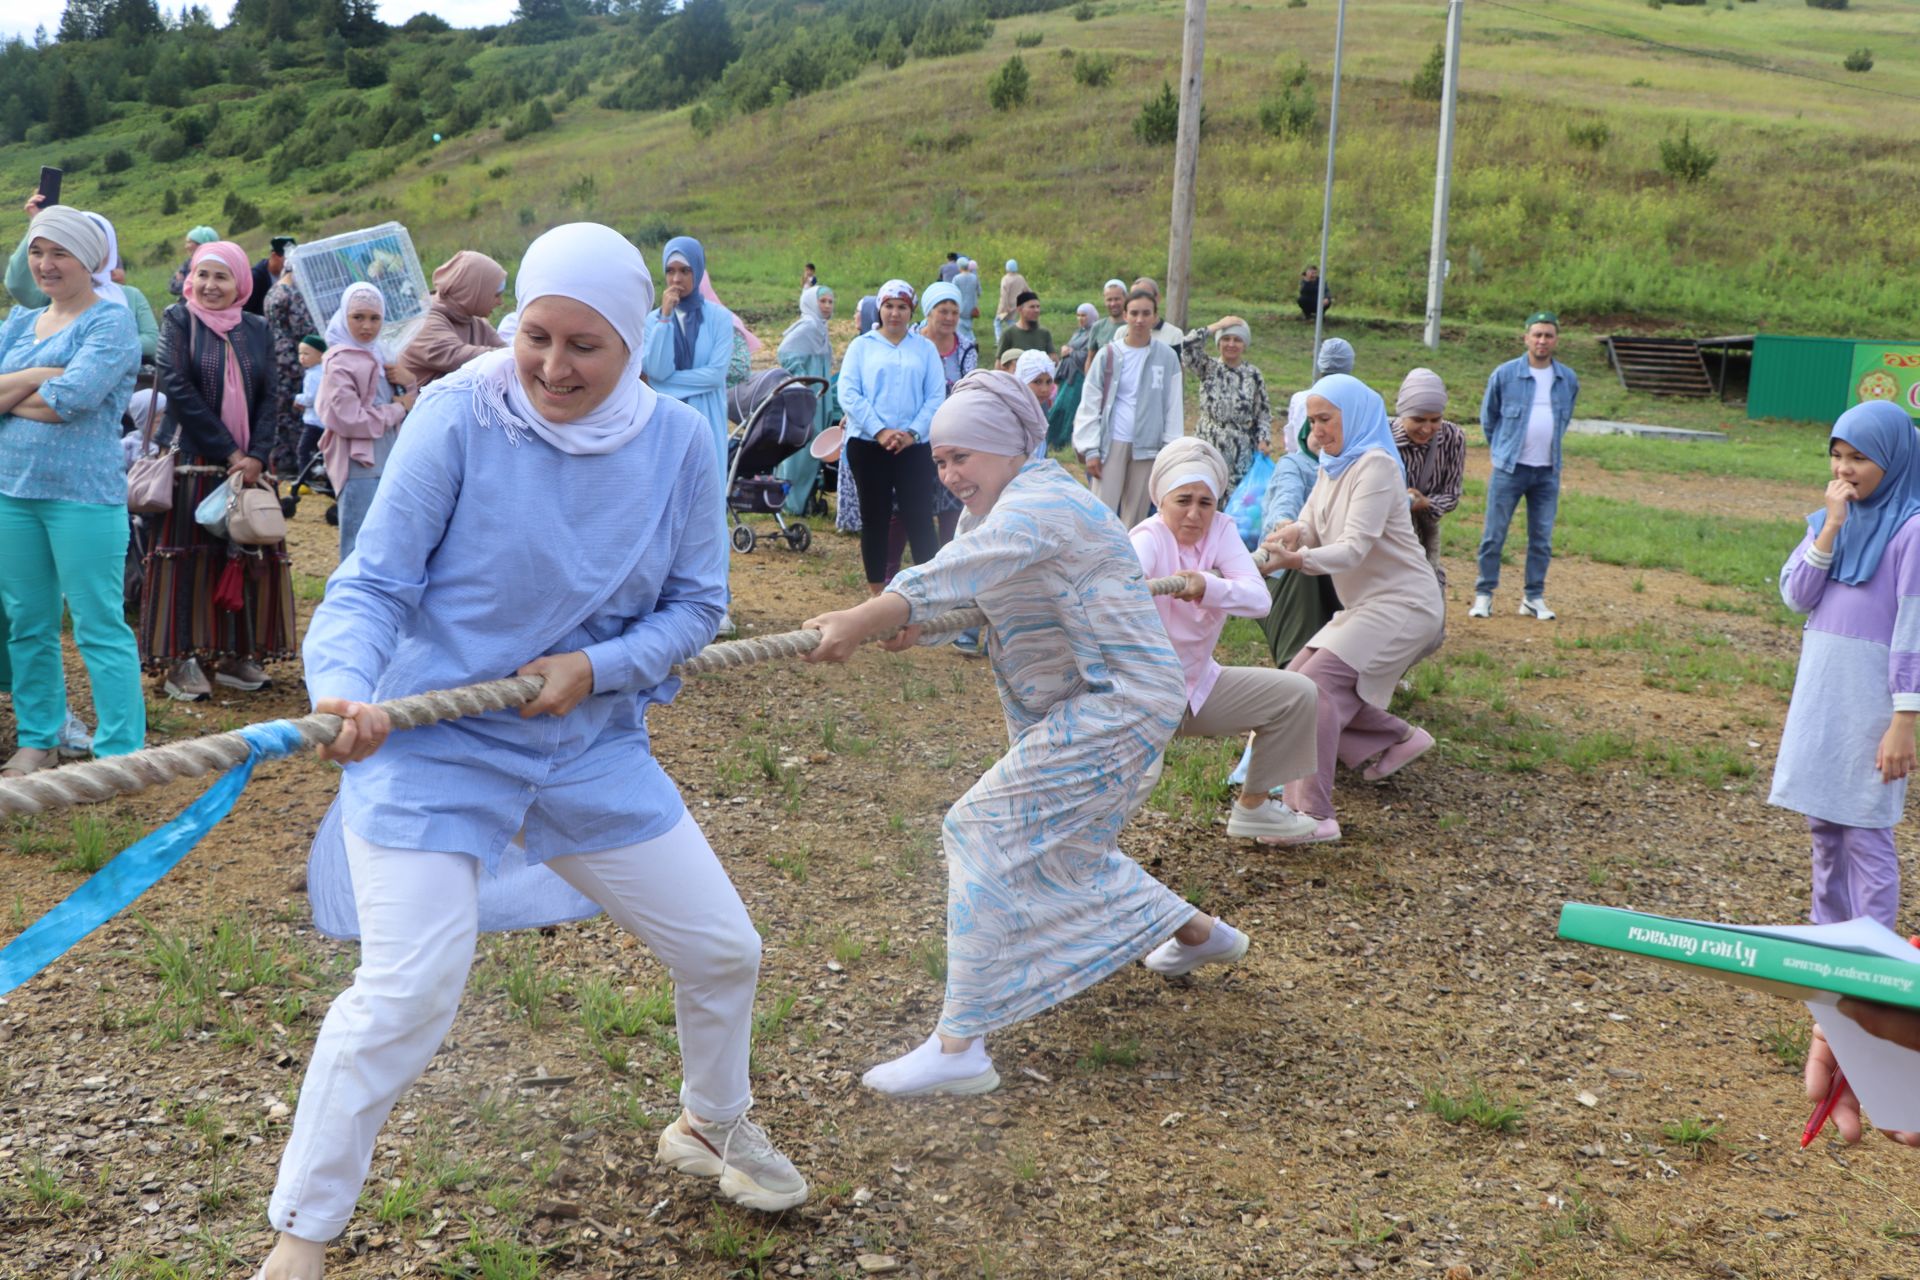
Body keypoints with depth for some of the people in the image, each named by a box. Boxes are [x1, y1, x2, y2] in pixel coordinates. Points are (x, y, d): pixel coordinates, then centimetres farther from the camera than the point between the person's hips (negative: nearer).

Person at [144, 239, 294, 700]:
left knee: (248, 555, 4)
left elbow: (270, 396, 5)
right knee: (188, 555, -4)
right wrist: (229, 452, -14)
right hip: (193, 461, -4)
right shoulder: (178, 320, 0)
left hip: (249, 465, 4)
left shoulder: (256, 329, 10)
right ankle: (182, 659, -1)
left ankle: (238, 655, 12)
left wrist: (257, 456, -10)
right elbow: (178, 389, -9)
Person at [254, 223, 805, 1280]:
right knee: (406, 992, -17)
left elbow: (696, 601, 2)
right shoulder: (459, 416, -17)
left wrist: (596, 666, -15)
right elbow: (374, 584, -15)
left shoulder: (677, 441, -6)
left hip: (593, 747, 5)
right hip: (436, 745, -4)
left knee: (722, 951, 12)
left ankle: (712, 1125, 43)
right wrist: (343, 686, -34)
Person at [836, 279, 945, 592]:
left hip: (914, 446, 0)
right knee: (874, 516, 6)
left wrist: (913, 433, -11)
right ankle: (876, 587, 15)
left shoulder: (925, 348, 9)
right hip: (867, 445, 0)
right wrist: (880, 431, -13)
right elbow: (848, 394, -3)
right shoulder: (861, 346, 6)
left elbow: (936, 396, 2)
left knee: (920, 516, -3)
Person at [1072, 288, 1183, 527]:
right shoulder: (1108, 355, 0)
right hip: (1112, 443, -1)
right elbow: (1089, 405, 1)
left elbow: (1173, 408, 4)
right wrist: (1090, 449, -6)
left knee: (1136, 517, 8)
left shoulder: (1167, 357, 2)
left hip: (1148, 446, 1)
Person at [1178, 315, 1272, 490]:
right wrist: (1216, 326, -8)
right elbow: (1187, 345, -14)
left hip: (1241, 454, 0)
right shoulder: (1208, 367, 3)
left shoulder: (1253, 375, 5)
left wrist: (1262, 439, -6)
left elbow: (1264, 412, 9)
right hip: (1207, 448, 0)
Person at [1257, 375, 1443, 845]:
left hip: (1403, 604, -10)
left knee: (1318, 682, -24)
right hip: (1364, 605, 10)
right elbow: (1311, 525, 6)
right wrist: (1294, 532, -18)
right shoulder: (1332, 466, 13)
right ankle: (1399, 738, 23)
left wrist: (1299, 559, -40)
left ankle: (1314, 815, -26)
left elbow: (1355, 547, -24)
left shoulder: (1375, 465, -16)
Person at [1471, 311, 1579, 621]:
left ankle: (1533, 597, 15)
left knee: (1542, 538, 5)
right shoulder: (1504, 374, -3)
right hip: (1509, 469, -3)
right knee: (1493, 535, -3)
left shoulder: (1569, 380, 6)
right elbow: (1488, 416, 10)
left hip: (1548, 472, 3)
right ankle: (1484, 594, 5)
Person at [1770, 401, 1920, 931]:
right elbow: (1796, 595, -1)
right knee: (1823, 823, 14)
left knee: (1866, 830, -2)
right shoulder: (1835, 516, 8)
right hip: (1819, 688, 6)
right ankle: (1827, 934, 27)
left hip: (1872, 696, -6)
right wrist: (1831, 527, -11)